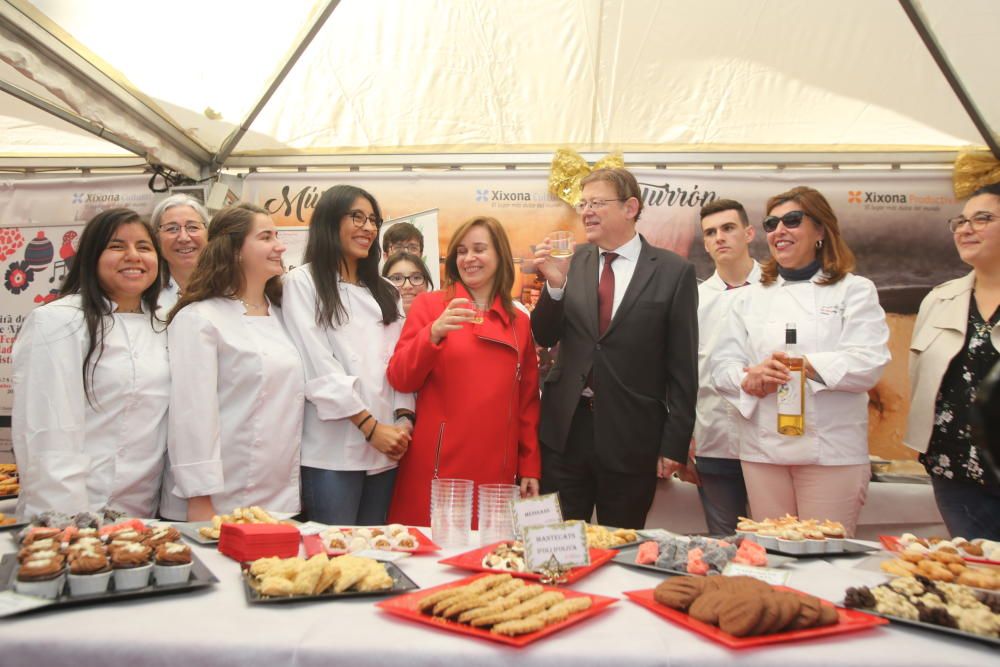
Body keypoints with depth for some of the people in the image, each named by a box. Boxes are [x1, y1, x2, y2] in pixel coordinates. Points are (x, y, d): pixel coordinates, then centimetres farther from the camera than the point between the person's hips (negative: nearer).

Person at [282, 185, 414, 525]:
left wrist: (404, 417, -5)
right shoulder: (303, 282, 1)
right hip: (333, 450, -5)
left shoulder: (384, 292, 19)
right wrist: (370, 425, -12)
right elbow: (318, 365, -9)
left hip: (385, 448, 5)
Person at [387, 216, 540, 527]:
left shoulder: (519, 322, 10)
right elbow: (400, 380, -4)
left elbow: (528, 400, 13)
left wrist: (530, 467, 9)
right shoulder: (429, 305, 2)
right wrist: (433, 334, -18)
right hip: (436, 468, -2)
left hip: (496, 471, 3)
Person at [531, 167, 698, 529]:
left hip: (631, 435, -2)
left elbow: (682, 367, -3)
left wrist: (674, 444, -5)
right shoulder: (573, 262, 5)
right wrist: (555, 283, -12)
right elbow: (544, 338, 5)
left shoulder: (674, 272, -3)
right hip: (565, 429, 3)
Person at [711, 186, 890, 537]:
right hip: (763, 448, 3)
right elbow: (723, 364, 6)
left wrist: (806, 364, -21)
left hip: (831, 451, -3)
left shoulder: (855, 290, 4)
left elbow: (868, 363, -8)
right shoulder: (749, 298, 13)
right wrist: (749, 380, -16)